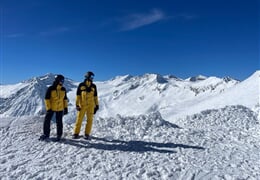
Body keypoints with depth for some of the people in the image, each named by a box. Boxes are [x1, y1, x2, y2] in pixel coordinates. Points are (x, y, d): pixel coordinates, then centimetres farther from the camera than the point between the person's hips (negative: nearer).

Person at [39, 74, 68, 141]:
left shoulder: (63, 89, -3)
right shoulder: (50, 89, -14)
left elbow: (65, 99, 7)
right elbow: (46, 99, -10)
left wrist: (65, 108, 4)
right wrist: (48, 108, -13)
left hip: (60, 109, 2)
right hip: (51, 108, -2)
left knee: (59, 122, 8)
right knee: (47, 121, 4)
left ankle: (59, 135, 22)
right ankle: (46, 134, 23)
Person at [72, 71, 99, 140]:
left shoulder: (93, 86, 5)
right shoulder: (81, 85, -1)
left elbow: (95, 96, 11)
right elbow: (78, 95, 1)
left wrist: (97, 104, 8)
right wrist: (77, 104, -5)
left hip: (91, 105, 2)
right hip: (82, 105, -2)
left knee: (89, 120, 2)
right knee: (79, 119, 3)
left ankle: (87, 134, 13)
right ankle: (76, 133, 16)